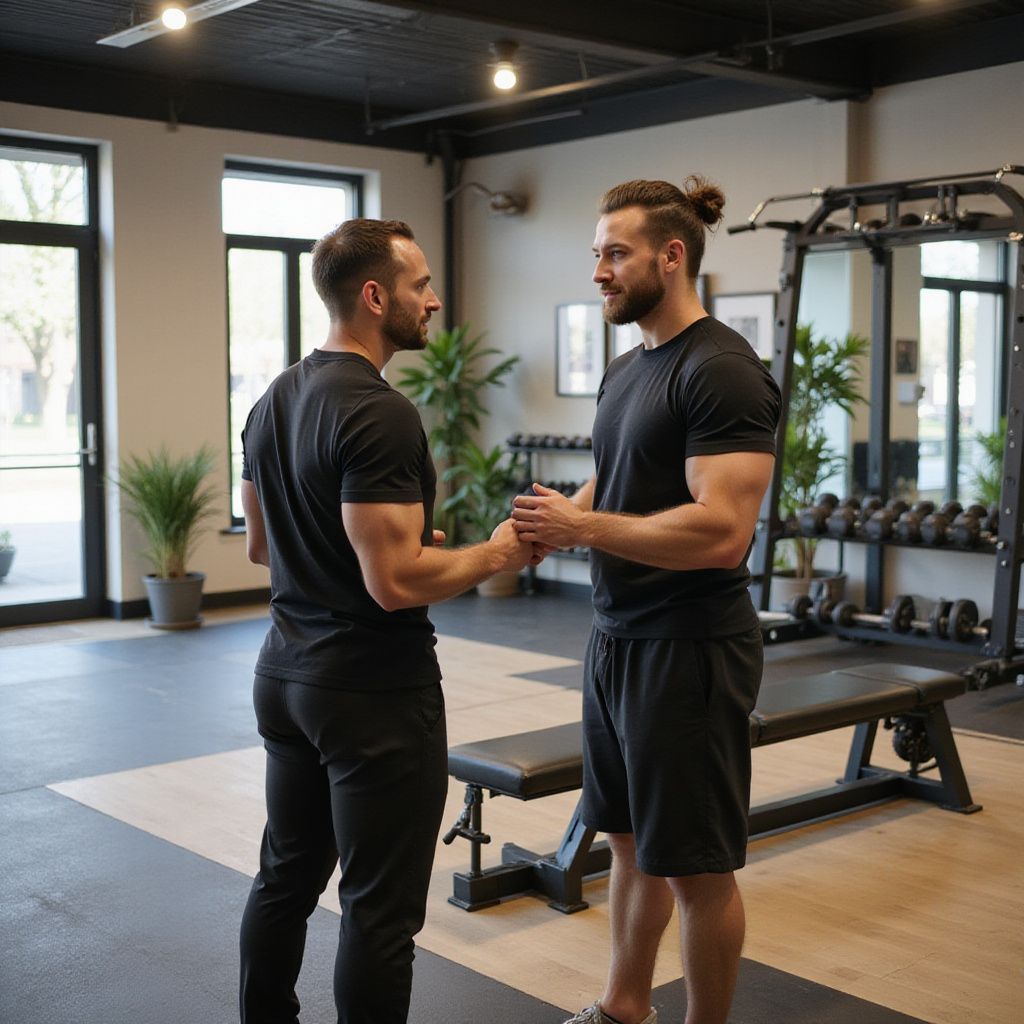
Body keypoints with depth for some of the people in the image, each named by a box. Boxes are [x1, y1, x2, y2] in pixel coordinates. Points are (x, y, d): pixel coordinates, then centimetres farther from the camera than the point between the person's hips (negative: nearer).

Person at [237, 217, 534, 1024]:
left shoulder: (274, 402, 9)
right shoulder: (380, 414, -21)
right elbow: (396, 581, -25)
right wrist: (495, 555, -10)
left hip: (286, 676, 10)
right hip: (375, 694, -10)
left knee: (286, 877, 20)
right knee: (381, 908, 2)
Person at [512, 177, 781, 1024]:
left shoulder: (723, 372, -18)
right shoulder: (629, 369, 12)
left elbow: (721, 531, -27)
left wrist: (582, 529, -23)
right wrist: (556, 520, 0)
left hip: (690, 652, -10)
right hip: (617, 640, 10)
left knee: (696, 866, 4)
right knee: (631, 841, 21)